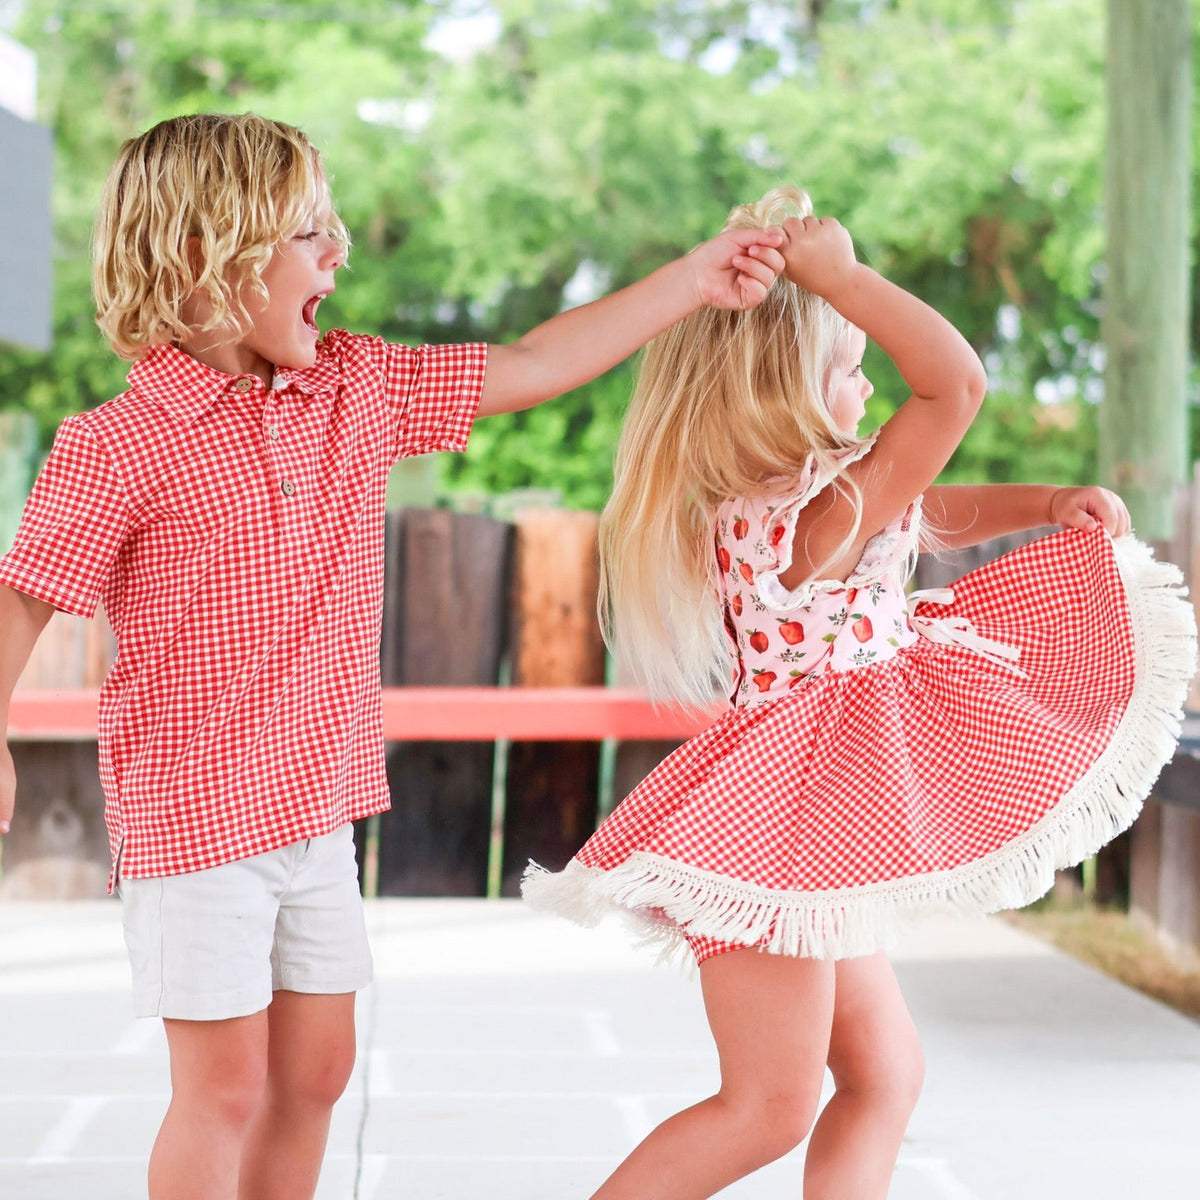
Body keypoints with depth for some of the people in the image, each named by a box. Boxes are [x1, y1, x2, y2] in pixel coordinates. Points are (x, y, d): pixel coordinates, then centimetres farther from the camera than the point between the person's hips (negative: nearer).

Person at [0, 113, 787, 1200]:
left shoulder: (358, 389, 4)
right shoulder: (120, 445, -15)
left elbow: (529, 369, 10)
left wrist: (692, 281, 10)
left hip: (321, 807, 7)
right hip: (195, 817, -6)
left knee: (316, 1069, 13)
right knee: (226, 1088, -1)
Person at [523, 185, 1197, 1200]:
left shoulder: (760, 506, 7)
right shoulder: (821, 518, -24)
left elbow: (934, 514, 20)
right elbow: (957, 385, -30)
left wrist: (1051, 502, 8)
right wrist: (838, 273, -26)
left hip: (824, 829, 10)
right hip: (781, 823, -10)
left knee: (886, 1068, 15)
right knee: (772, 1105, 0)